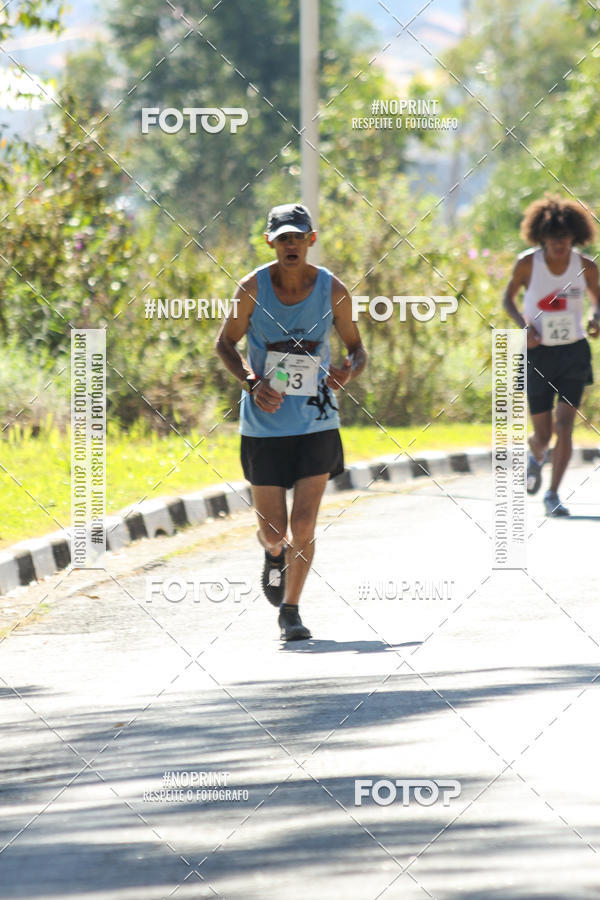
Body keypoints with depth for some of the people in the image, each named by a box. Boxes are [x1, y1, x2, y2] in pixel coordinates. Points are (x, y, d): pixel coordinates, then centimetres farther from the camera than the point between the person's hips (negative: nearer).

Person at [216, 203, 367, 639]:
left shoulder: (333, 291, -5)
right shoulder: (253, 288, -6)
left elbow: (357, 348, 6)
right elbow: (226, 344, 4)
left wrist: (349, 371, -18)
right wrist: (252, 382, -15)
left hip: (317, 424, 0)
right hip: (265, 423, 0)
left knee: (303, 526, -9)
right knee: (273, 530, 4)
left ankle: (290, 610, 8)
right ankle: (274, 552, 41)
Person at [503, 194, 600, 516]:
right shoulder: (528, 263, -10)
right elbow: (508, 298, 4)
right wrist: (524, 325, -15)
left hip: (573, 353, 0)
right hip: (538, 353, 0)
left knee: (565, 426, -13)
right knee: (543, 434, 4)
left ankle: (553, 495, -5)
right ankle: (536, 458, 42)